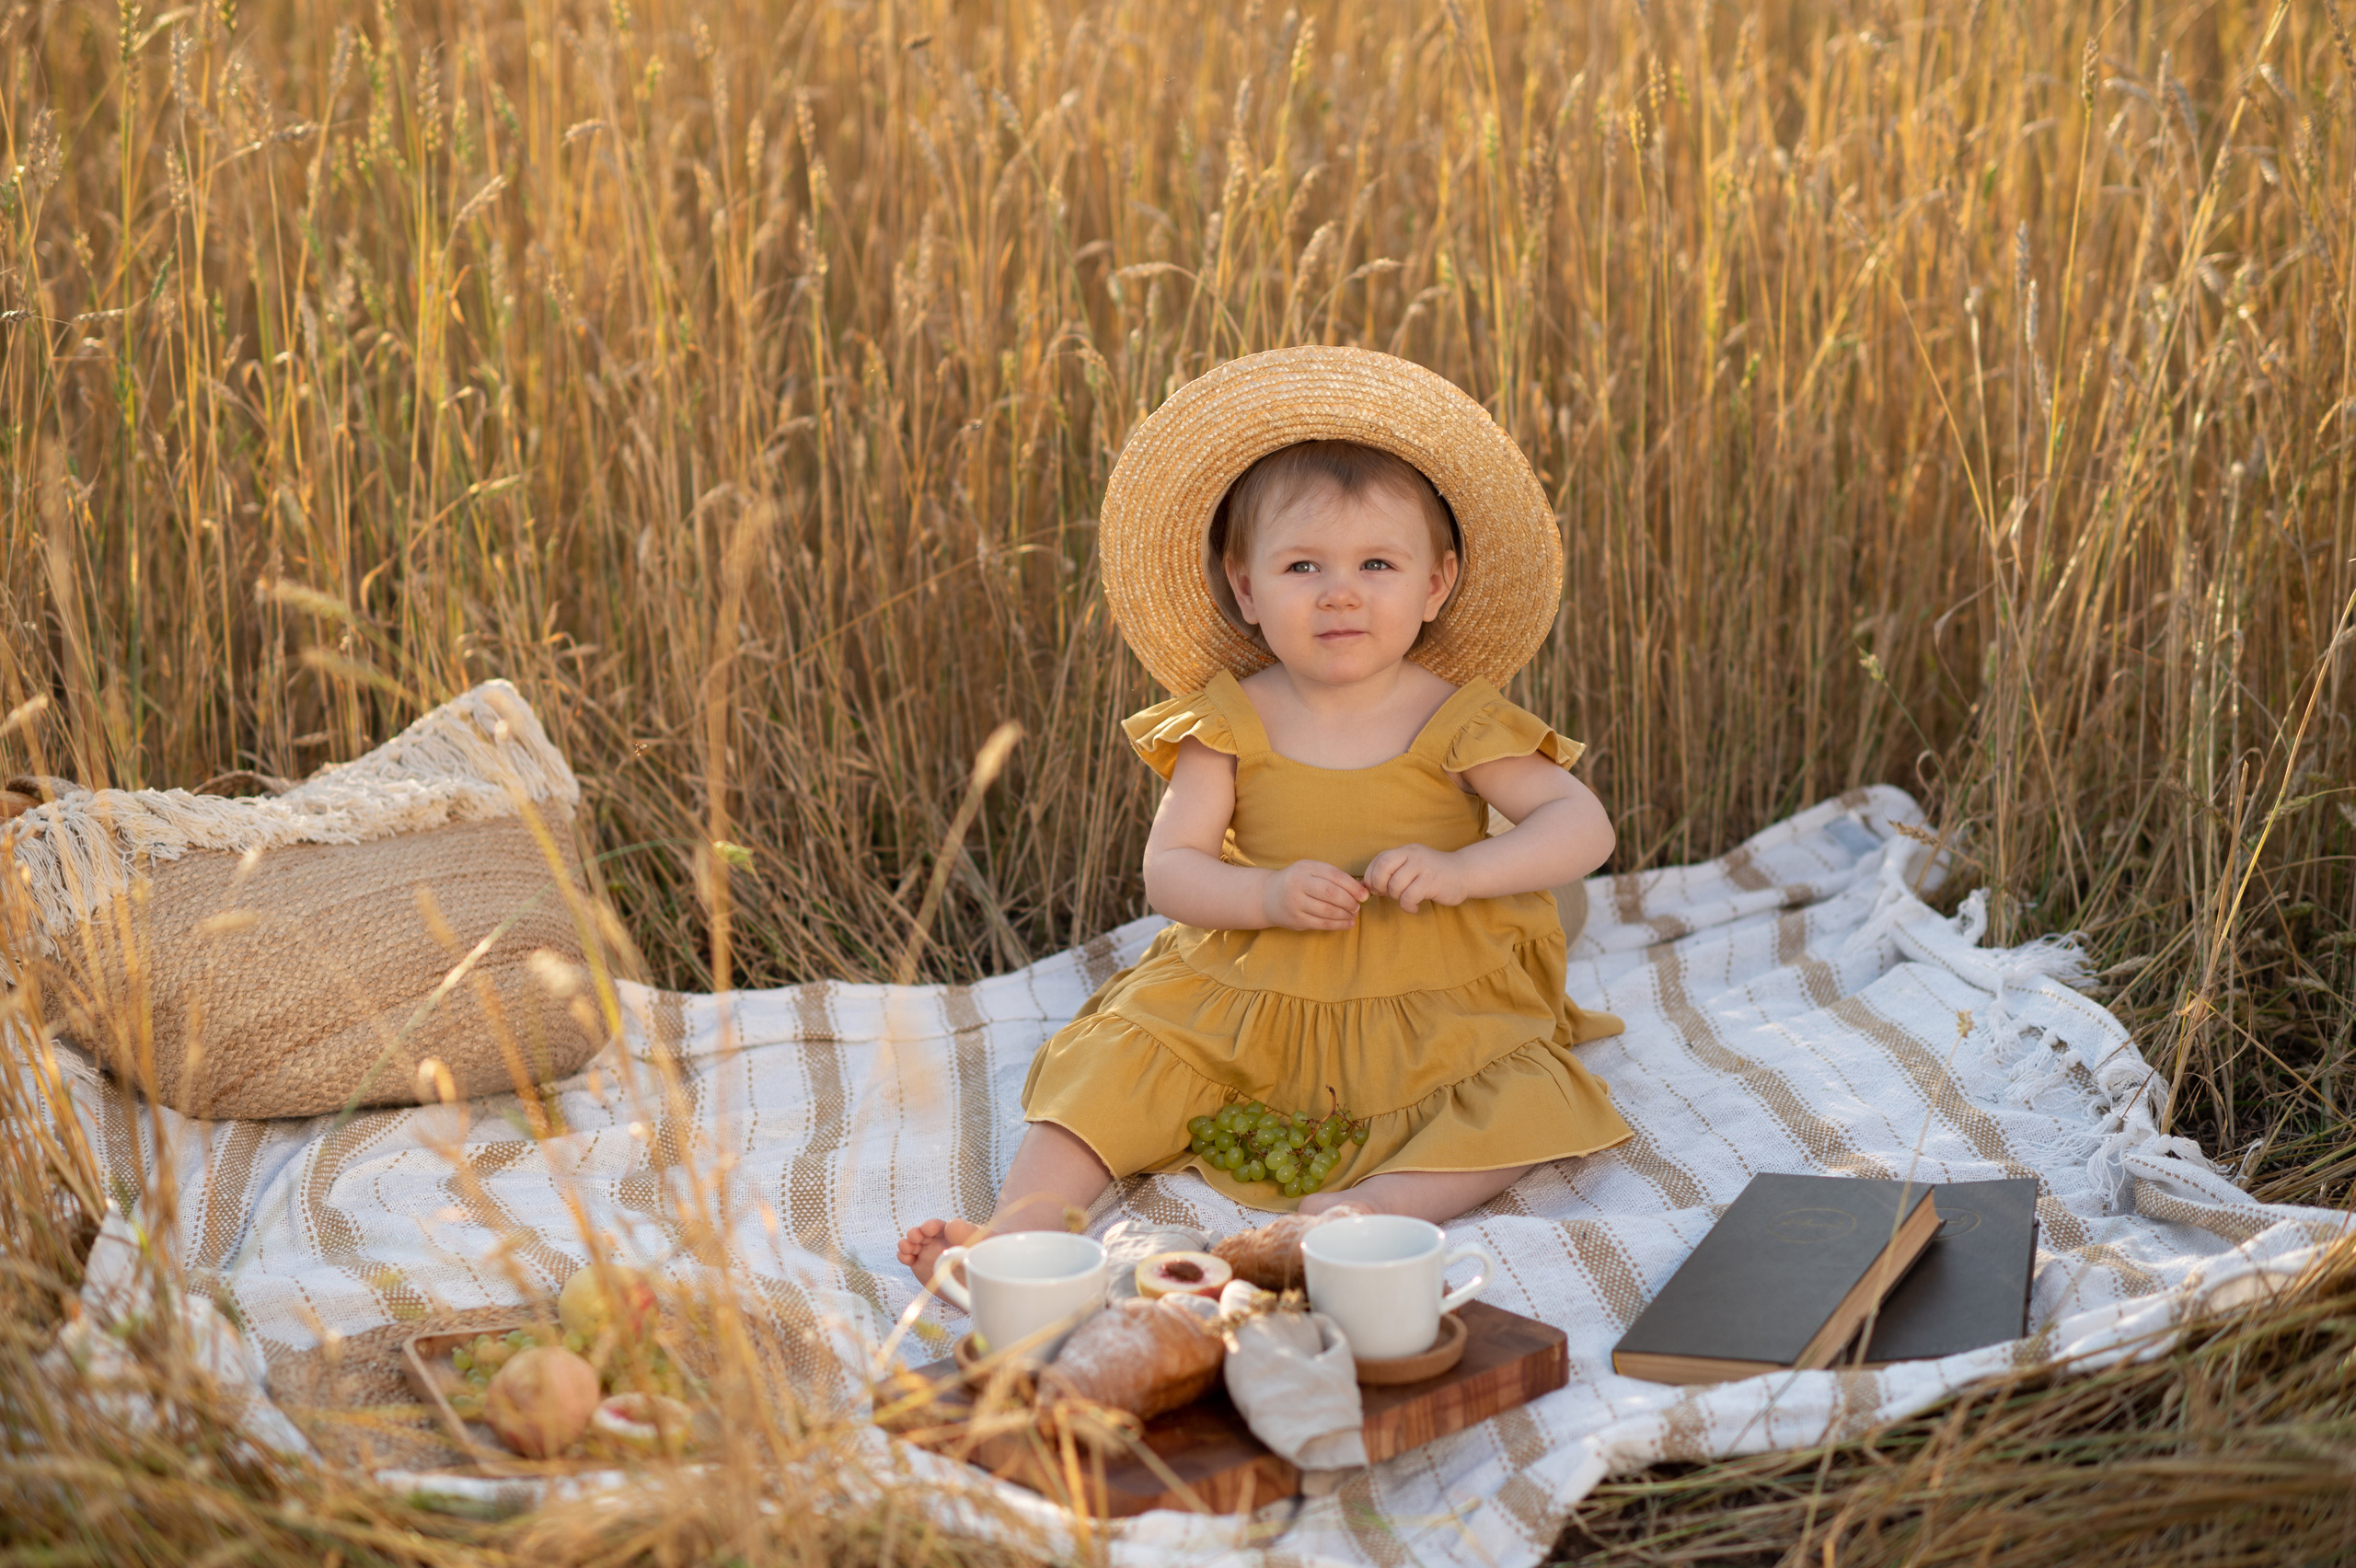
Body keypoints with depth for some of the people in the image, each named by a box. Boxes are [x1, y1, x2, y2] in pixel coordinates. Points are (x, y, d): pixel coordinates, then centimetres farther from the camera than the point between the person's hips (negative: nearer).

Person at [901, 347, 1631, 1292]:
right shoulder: (1231, 721, -1)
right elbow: (1169, 871, -5)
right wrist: (1269, 896, -25)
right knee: (1127, 1056, -18)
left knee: (1531, 1095, -27)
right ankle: (1025, 1224, -24)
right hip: (1246, 1004, 2)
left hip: (1436, 1012, -1)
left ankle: (1387, 1203, -44)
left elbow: (1584, 826, -9)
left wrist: (1460, 871, -25)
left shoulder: (1453, 719, -5)